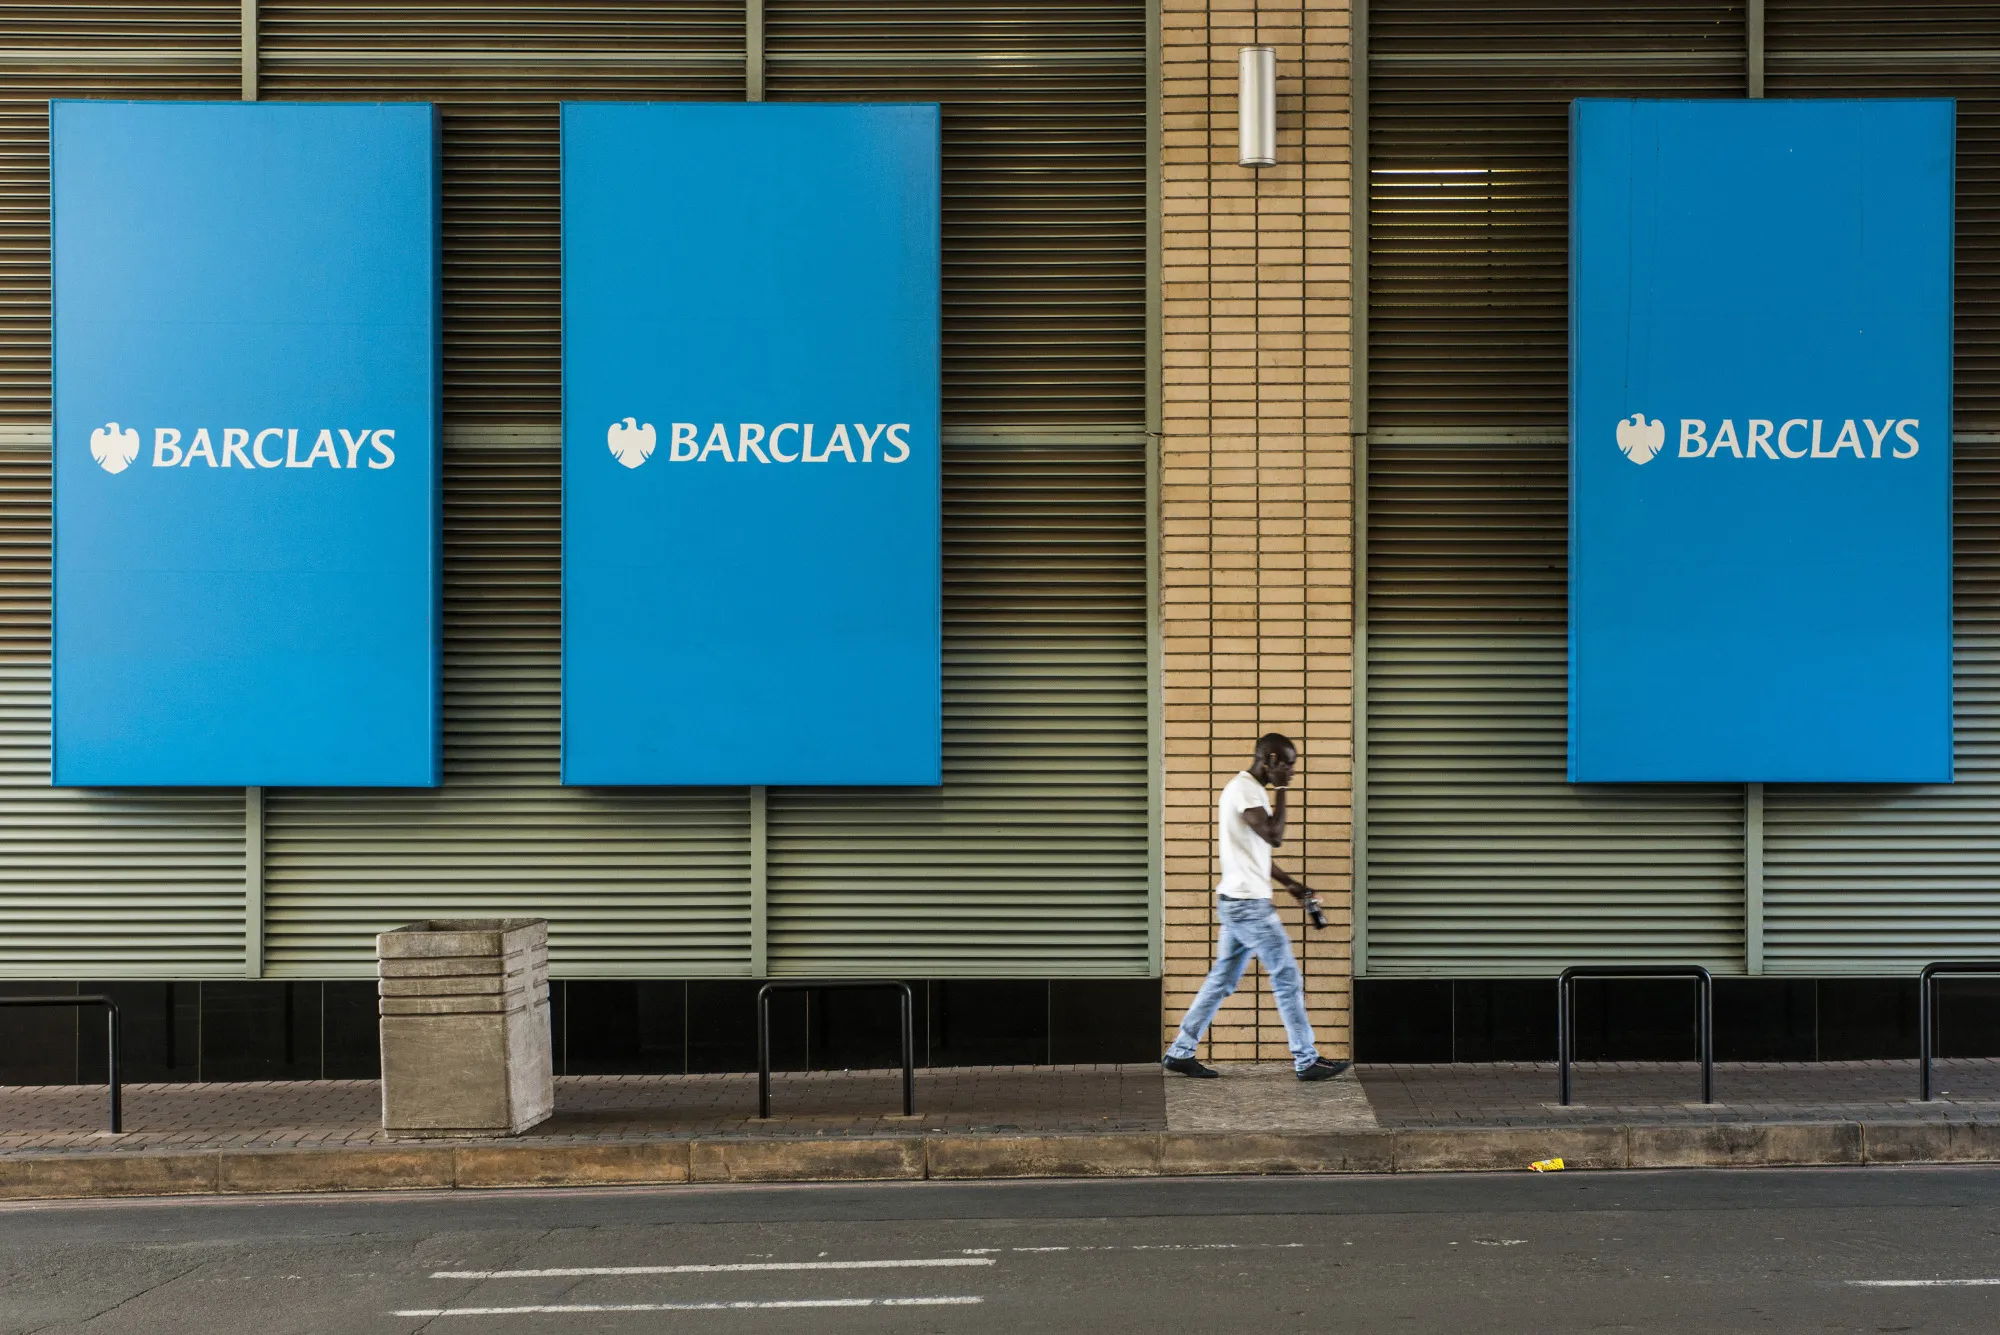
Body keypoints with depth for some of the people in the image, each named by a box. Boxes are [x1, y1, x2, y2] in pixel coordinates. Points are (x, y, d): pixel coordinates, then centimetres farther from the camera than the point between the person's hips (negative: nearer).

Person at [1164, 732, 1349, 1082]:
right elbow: (1274, 836, -23)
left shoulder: (1247, 789, 17)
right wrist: (1281, 791, -14)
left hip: (1239, 902, 10)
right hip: (1248, 903, -10)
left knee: (1222, 979, 12)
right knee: (1286, 978, -3)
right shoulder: (1244, 789, -15)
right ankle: (1307, 1061, 3)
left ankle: (1180, 1052, 14)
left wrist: (1289, 882, 17)